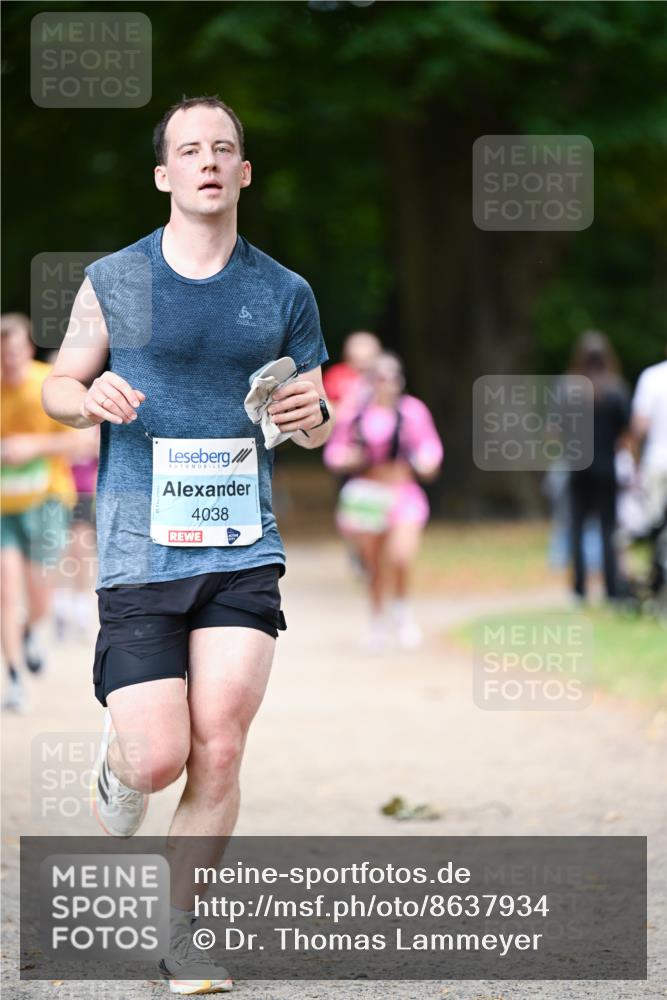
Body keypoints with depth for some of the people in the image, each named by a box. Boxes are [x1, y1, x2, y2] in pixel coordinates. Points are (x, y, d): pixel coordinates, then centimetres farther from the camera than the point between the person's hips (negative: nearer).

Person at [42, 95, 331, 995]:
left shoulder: (284, 294, 8)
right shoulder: (114, 282, 2)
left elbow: (312, 426, 17)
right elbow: (58, 386, 11)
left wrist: (312, 413, -7)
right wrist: (91, 398, -12)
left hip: (243, 550, 2)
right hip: (139, 549, -1)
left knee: (219, 749, -7)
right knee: (159, 758, -8)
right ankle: (117, 771, 30)